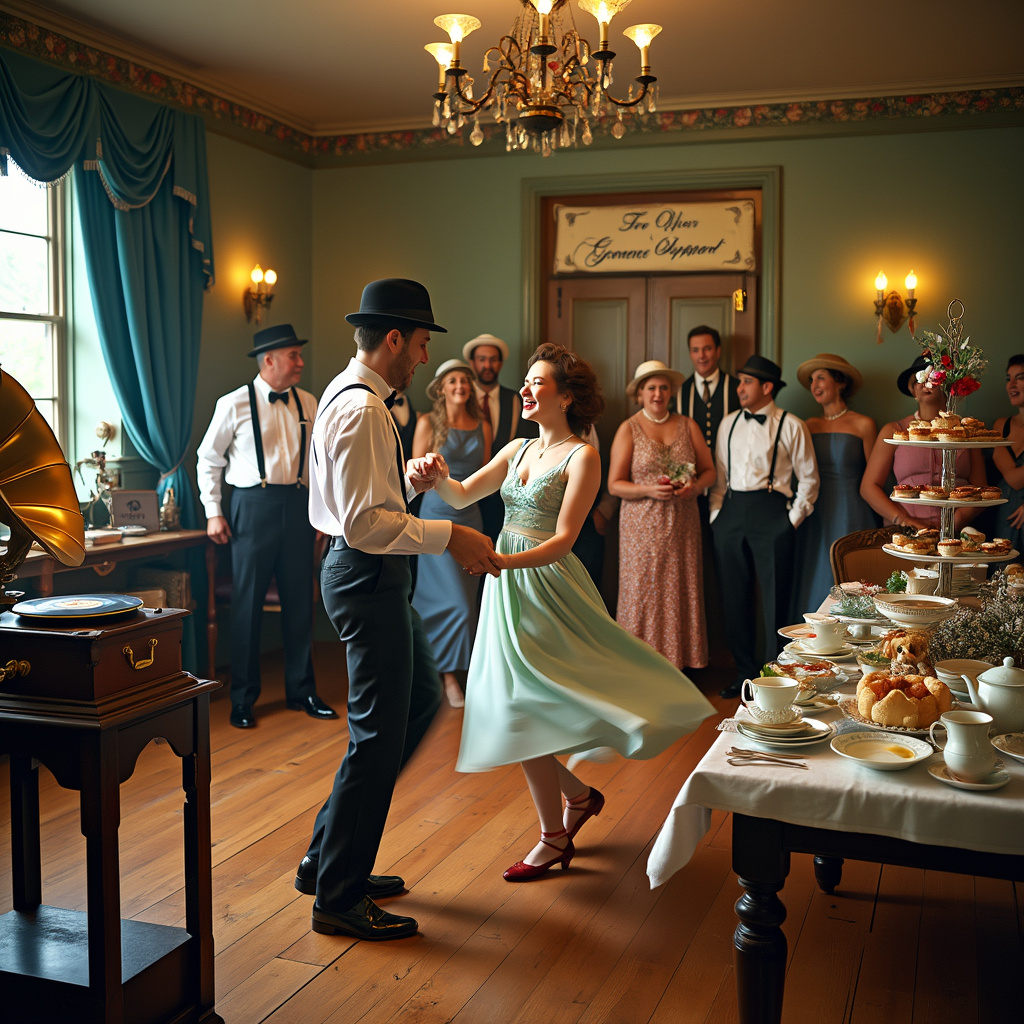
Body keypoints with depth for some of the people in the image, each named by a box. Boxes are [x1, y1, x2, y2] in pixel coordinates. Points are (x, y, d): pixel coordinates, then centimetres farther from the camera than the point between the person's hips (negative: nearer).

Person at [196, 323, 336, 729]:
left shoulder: (307, 403, 8)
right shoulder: (234, 404, -3)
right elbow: (209, 458, 3)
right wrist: (213, 512, -1)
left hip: (297, 505, 4)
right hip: (253, 507, -4)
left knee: (300, 600, 9)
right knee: (247, 604, 2)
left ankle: (302, 691, 23)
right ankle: (243, 699, 15)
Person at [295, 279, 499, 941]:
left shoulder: (349, 396, 14)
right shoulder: (361, 409, -20)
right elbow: (364, 523, -26)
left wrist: (410, 479, 7)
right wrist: (449, 537, -24)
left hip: (372, 575, 11)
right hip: (368, 577, -11)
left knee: (423, 699, 21)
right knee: (380, 733, -2)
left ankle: (331, 858, 28)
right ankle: (339, 898, 12)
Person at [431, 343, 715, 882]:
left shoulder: (582, 457, -9)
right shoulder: (517, 450, 11)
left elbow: (562, 541, -18)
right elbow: (463, 495, 5)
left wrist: (503, 561, -33)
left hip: (545, 580, -7)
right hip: (507, 583, 7)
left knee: (527, 707, -4)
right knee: (519, 705, 10)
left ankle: (554, 835, 13)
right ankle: (578, 796, 32)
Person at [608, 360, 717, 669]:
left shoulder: (687, 426, 10)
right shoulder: (628, 429, 1)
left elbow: (709, 471, 11)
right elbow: (614, 484, -2)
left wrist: (694, 486, -10)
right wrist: (650, 490, -17)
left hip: (683, 525, 3)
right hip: (643, 526, -3)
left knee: (681, 593, 1)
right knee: (644, 594, -3)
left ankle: (681, 663, 10)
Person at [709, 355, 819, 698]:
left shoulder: (791, 426, -1)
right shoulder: (729, 423, 13)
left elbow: (808, 477, 2)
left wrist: (794, 518, -4)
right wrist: (715, 513, 7)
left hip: (772, 513, -5)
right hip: (731, 513, 5)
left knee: (775, 597, -1)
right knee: (735, 596, 9)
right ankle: (745, 671, 21)